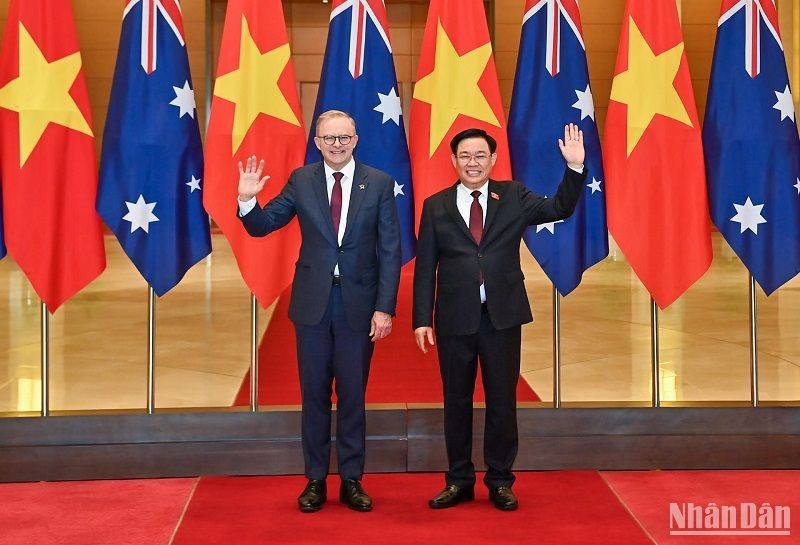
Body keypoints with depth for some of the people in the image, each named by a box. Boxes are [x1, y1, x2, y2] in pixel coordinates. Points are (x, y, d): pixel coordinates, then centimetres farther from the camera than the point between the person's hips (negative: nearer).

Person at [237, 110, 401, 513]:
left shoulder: (379, 184, -2)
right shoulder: (302, 181, 2)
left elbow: (390, 251, -3)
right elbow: (261, 227, 6)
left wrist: (385, 308, -9)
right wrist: (247, 200, -15)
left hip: (359, 303, -1)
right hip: (313, 302, 1)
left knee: (352, 395, 8)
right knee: (315, 394, 9)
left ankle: (351, 481, 20)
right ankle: (315, 481, 20)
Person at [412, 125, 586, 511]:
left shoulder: (513, 196, 6)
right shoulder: (436, 206, 4)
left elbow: (559, 209, -4)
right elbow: (425, 268, 2)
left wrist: (575, 168, -18)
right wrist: (422, 319, -4)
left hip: (502, 315, 0)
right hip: (455, 317, 0)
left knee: (502, 400, 7)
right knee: (456, 401, 9)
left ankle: (500, 481, 20)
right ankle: (459, 481, 22)